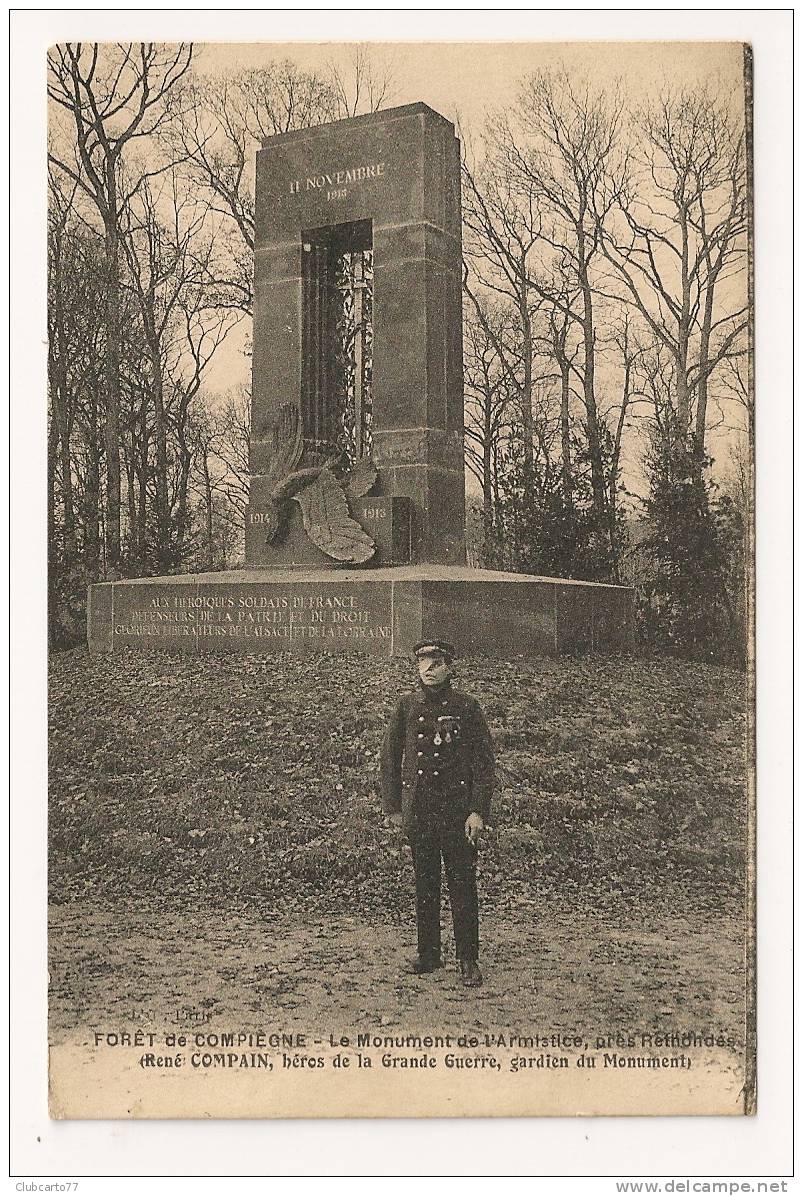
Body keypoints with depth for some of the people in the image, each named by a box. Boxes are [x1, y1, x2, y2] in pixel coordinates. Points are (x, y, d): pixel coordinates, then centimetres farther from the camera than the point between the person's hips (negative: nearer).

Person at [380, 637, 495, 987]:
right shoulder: (406, 706, 4)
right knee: (424, 886, 11)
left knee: (462, 886, 1)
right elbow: (390, 757, 10)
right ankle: (428, 954, 23)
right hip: (418, 811, 3)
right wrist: (393, 807, 7)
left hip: (458, 811, -2)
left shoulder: (466, 706, -2)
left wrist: (478, 811, -9)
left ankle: (468, 960, 11)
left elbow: (484, 761, -3)